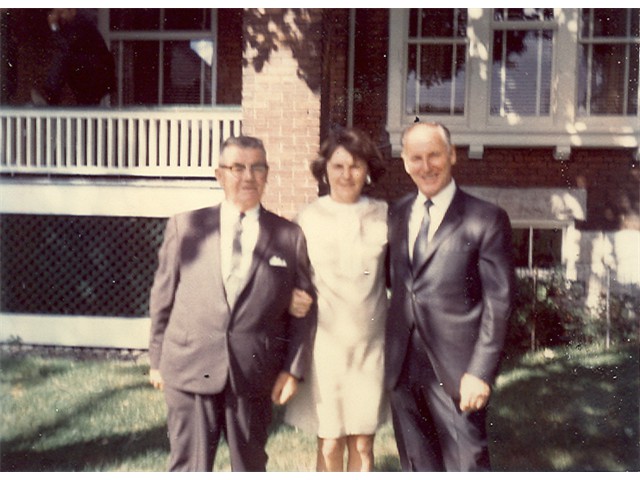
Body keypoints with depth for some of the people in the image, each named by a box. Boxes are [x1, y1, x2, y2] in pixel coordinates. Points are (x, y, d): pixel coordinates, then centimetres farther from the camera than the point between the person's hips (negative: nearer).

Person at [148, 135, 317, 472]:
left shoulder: (289, 236, 2)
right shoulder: (184, 226, 3)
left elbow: (304, 309, 4)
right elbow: (162, 297, 7)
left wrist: (293, 369, -1)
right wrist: (158, 360, 9)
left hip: (256, 374, 1)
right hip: (190, 368, 0)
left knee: (251, 467, 15)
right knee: (189, 468, 6)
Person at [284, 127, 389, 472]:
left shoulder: (383, 216, 1)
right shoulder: (308, 219, -1)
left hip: (371, 345, 1)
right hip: (324, 344, -1)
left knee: (362, 445, 10)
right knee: (329, 446, 5)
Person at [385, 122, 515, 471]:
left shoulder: (487, 219, -6)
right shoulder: (396, 214, 9)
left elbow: (498, 302, -8)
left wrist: (481, 372, -13)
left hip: (455, 369, -5)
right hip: (402, 366, 5)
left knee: (466, 465, 2)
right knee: (417, 465, 15)